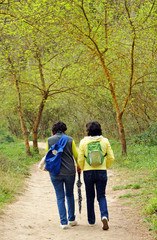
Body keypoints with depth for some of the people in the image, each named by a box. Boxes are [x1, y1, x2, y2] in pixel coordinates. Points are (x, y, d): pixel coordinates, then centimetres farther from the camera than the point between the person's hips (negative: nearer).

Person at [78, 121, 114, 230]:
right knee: (101, 196, 9)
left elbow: (80, 159, -4)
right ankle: (104, 216, -15)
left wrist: (82, 168, 16)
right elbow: (111, 158, -1)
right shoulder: (105, 141, -2)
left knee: (90, 197, 14)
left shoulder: (83, 142, -5)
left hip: (88, 172, 0)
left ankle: (91, 221, 22)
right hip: (102, 172, 1)